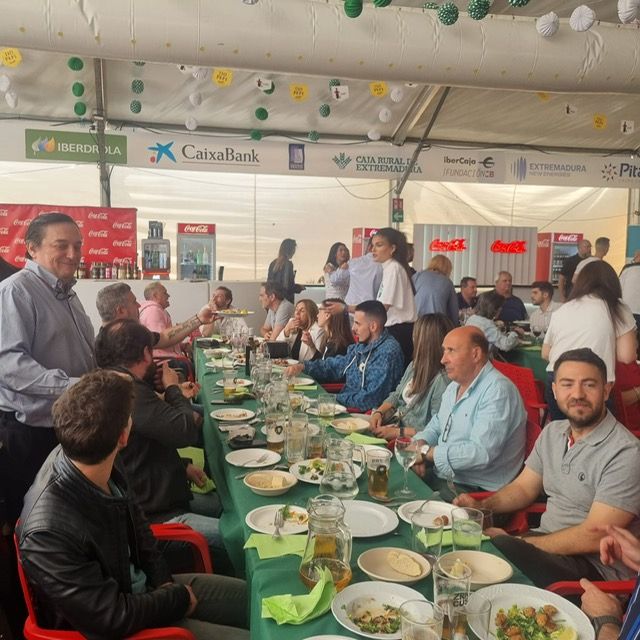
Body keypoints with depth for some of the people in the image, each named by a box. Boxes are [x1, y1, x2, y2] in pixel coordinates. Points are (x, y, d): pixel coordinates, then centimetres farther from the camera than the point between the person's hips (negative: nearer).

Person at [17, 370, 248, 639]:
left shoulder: (98, 466, -15)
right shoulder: (48, 531, -36)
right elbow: (112, 617, -25)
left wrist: (163, 581, -1)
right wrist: (180, 598, -12)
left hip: (148, 586, 7)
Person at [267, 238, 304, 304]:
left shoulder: (273, 263, 7)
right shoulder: (288, 264, -13)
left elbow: (269, 281, 13)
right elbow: (289, 287, -17)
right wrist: (300, 287, 3)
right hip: (286, 298, -7)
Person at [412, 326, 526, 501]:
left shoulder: (498, 391, -19)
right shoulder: (454, 386, 13)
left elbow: (481, 453, -27)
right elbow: (436, 426, 21)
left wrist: (427, 452, -17)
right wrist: (420, 444, -3)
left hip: (474, 490, -8)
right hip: (440, 475, 8)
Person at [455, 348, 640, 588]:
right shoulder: (553, 432, 7)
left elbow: (594, 537, -21)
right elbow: (523, 488, 15)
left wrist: (518, 542, -17)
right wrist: (481, 506, -4)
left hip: (596, 566, -6)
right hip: (545, 539, 7)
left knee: (501, 549, -31)